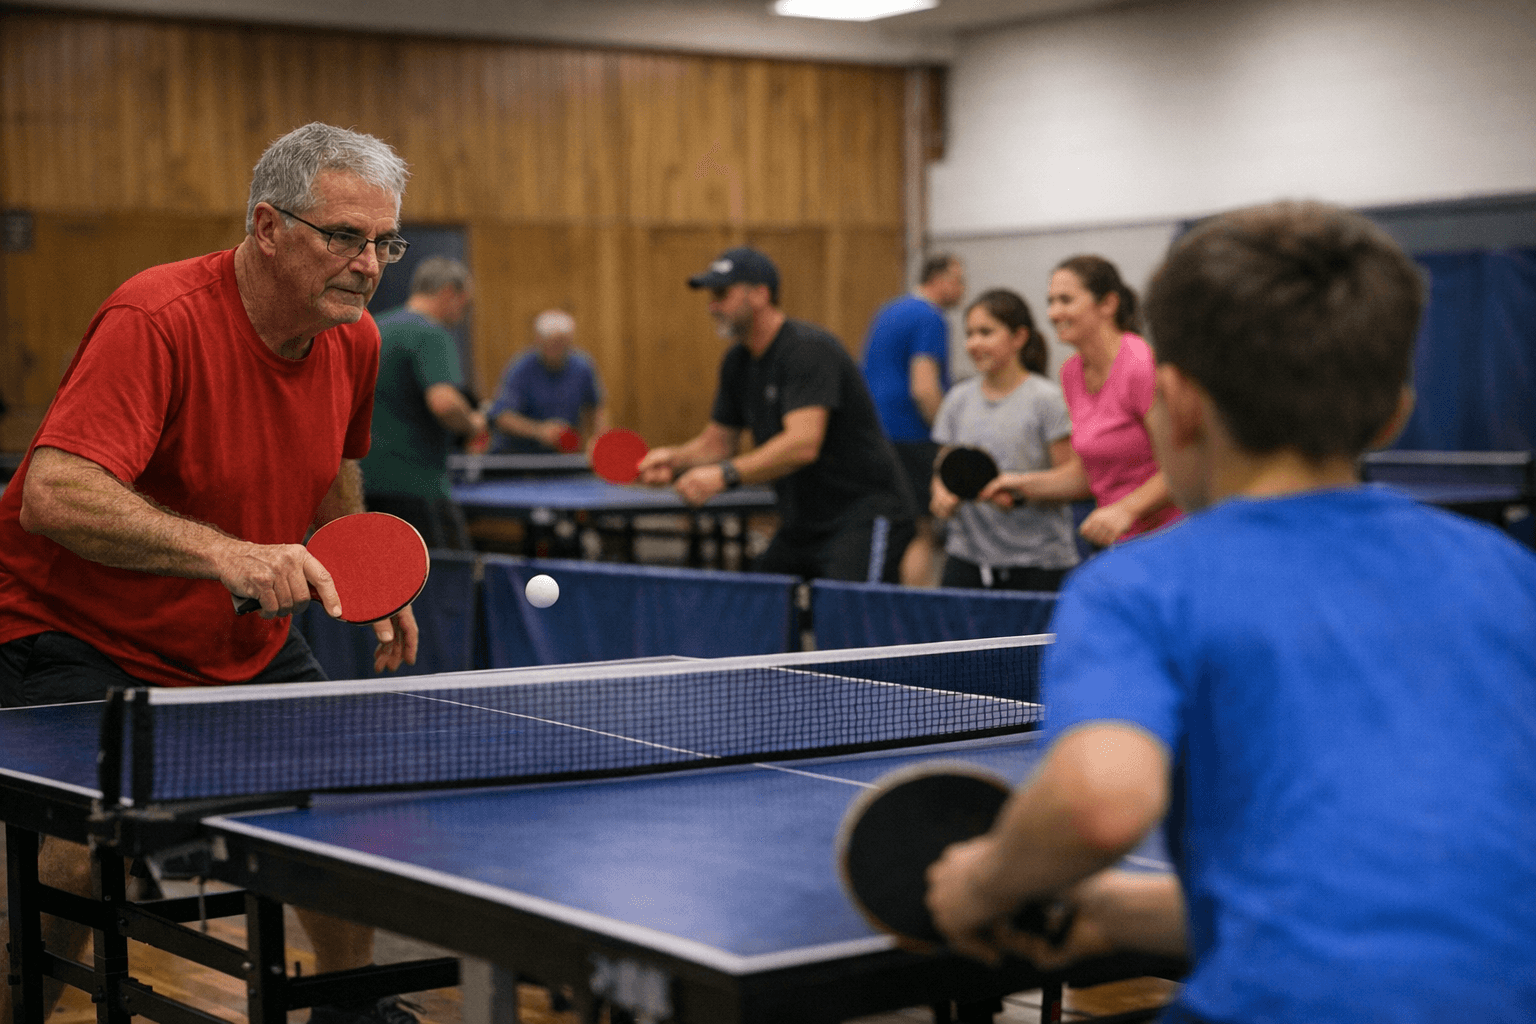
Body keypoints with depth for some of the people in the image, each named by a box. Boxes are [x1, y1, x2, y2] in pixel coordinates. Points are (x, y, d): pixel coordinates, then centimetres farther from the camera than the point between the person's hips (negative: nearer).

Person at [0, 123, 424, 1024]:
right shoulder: (157, 320, -28)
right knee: (80, 864, -25)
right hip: (79, 636, -7)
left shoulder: (354, 340, -4)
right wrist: (226, 553, -49)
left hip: (248, 641, 7)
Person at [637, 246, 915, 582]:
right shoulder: (738, 362, 9)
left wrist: (726, 474, -37)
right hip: (802, 526, 9)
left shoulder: (808, 349, -19)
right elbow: (717, 441, 15)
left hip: (865, 518, -9)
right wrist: (676, 459, -7)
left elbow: (803, 444, -31)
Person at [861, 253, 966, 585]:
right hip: (912, 439, -9)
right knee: (924, 534, -7)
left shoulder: (887, 313, 18)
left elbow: (869, 375, 26)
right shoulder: (930, 319, -11)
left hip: (874, 433, 9)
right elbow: (924, 389, -20)